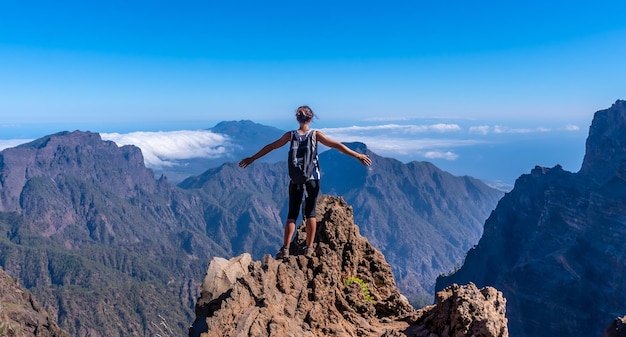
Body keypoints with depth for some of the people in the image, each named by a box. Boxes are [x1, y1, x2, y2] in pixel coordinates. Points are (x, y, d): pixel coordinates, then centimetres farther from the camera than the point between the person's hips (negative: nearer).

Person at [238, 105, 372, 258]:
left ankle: (285, 249, 0)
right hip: (312, 179, -1)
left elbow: (270, 147, 7)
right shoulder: (316, 134, -4)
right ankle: (309, 248, 12)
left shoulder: (291, 135, -1)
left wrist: (252, 158, 16)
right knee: (310, 213, 10)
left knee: (292, 214, 7)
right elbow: (337, 145, -4)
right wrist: (357, 155, 1)